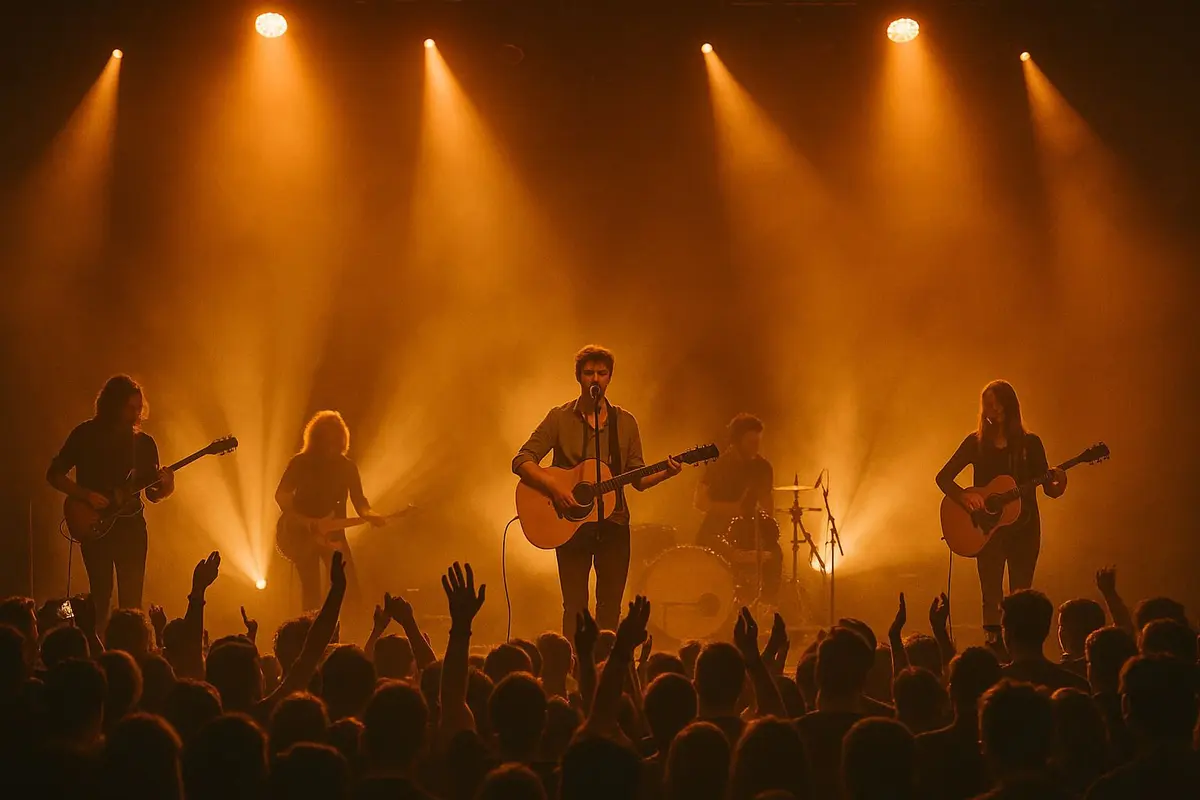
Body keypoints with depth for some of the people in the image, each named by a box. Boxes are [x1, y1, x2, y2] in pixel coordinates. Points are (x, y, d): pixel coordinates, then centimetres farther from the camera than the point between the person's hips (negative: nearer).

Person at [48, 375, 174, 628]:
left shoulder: (144, 443, 7)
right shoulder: (86, 435, -2)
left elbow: (153, 494, 12)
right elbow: (54, 474, 0)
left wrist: (165, 488, -11)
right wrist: (85, 495, -13)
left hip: (131, 525, 2)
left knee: (131, 602, -2)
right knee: (100, 601, -6)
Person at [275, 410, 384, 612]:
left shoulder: (348, 467, 4)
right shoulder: (300, 462, -2)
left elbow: (358, 499, 2)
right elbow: (281, 494, -2)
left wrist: (369, 514, -20)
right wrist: (296, 519, -19)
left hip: (333, 534, 2)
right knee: (311, 591, -2)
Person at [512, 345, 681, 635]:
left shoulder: (625, 422, 8)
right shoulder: (560, 418, -1)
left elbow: (638, 479, 9)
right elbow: (522, 461, -7)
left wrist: (665, 473, -11)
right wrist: (554, 489, -21)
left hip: (613, 524, 2)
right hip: (571, 524, -2)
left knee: (610, 608, 3)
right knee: (575, 608, -3)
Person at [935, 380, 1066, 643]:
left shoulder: (1030, 443, 2)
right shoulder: (976, 442, 2)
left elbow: (1049, 490, 2)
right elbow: (943, 477, 1)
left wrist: (1059, 484, -21)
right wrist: (962, 495, -18)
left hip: (1024, 527, 0)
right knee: (992, 596, -6)